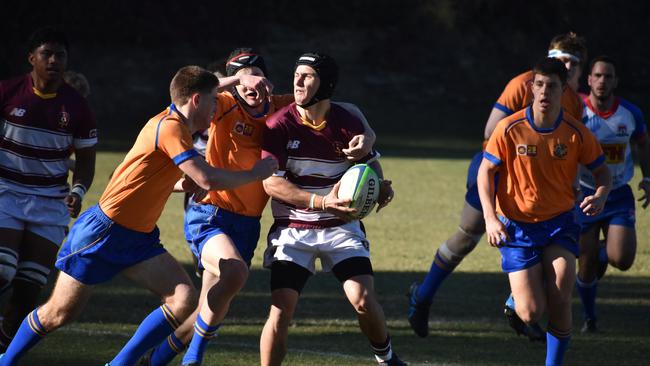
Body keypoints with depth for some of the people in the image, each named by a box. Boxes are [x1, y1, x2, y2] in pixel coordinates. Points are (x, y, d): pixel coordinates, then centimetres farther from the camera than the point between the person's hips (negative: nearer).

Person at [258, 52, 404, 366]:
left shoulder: (347, 123, -5)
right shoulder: (279, 125, -11)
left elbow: (370, 162, 13)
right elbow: (271, 183, -16)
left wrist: (381, 188, -10)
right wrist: (321, 202, -27)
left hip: (341, 226, 1)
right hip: (293, 230, -1)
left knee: (364, 302, -11)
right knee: (281, 309, -15)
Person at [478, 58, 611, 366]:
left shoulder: (576, 133, -8)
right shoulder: (510, 129, -13)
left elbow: (601, 170, 6)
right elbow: (486, 171, -3)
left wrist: (600, 196, -17)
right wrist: (491, 219, -14)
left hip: (560, 223, 1)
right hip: (517, 227, -1)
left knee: (560, 303, -15)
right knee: (531, 313, -8)